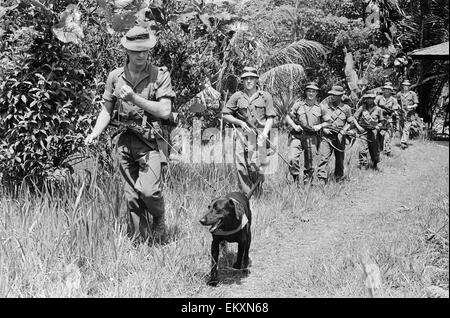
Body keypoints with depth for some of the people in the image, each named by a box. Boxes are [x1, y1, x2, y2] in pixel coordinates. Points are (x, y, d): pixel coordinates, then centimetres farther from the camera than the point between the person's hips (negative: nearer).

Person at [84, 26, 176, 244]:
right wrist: (95, 133, -2)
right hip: (125, 141, 4)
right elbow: (107, 110, 14)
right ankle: (138, 242, 20)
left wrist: (135, 99, -19)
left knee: (149, 190, -19)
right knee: (132, 195, 8)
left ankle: (159, 220, 13)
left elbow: (165, 111, -12)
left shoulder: (160, 75, -4)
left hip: (151, 140, -4)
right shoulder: (115, 76, 6)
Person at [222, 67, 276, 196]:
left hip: (259, 135, -1)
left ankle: (258, 197, 6)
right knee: (242, 166, -8)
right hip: (242, 134, 1)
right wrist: (240, 122, -3)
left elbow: (270, 117, 7)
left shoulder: (265, 96, 9)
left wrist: (265, 133, -8)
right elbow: (225, 115, 10)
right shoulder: (237, 96, 8)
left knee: (256, 166, -8)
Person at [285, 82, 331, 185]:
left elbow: (328, 122, 14)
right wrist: (294, 126, -6)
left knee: (310, 164, 4)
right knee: (293, 158, -18)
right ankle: (296, 179, -1)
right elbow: (288, 117, 10)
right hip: (297, 135, -1)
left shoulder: (321, 107, 7)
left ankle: (307, 183, 17)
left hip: (312, 137, 1)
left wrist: (320, 126, -5)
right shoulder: (298, 105, 6)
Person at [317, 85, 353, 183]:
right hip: (326, 135, -1)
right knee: (323, 158, -15)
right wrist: (323, 128, -7)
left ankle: (339, 179, 31)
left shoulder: (346, 108, 3)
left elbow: (349, 122, 11)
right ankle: (322, 180, -17)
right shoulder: (325, 104, 0)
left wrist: (343, 131, -5)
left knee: (340, 159, 13)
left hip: (339, 137, 2)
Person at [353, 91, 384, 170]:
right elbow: (354, 118, 4)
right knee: (363, 148, -14)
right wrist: (358, 126, -9)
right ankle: (363, 164, -10)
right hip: (363, 131, -1)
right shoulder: (362, 108, 0)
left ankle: (375, 164, 30)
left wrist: (377, 127, -6)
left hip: (373, 131, 1)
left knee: (374, 149, 11)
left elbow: (381, 121, 11)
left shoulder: (378, 109, 2)